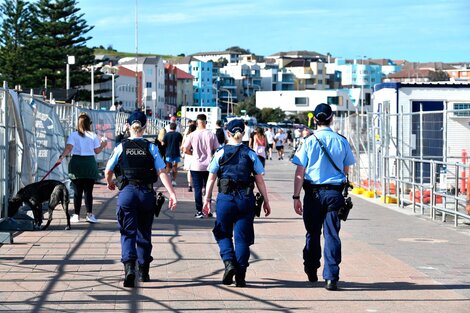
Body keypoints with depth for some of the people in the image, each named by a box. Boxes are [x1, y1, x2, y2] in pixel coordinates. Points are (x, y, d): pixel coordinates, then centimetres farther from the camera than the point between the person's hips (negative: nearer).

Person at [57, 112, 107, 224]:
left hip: (76, 163, 0)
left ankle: (76, 215, 6)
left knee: (77, 191, 5)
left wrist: (61, 157, -19)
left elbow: (68, 148, -15)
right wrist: (103, 145, 21)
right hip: (90, 163, 0)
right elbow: (97, 151, 4)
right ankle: (89, 214, 2)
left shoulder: (73, 135, -1)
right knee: (88, 191, 4)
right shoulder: (93, 136, 2)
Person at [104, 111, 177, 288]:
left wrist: (110, 183, 25)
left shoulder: (121, 147, 0)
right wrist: (172, 194, -9)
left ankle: (129, 267, -22)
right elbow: (162, 172, -8)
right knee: (144, 233, 15)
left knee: (128, 233, 0)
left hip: (127, 192, -1)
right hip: (147, 193, 1)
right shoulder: (151, 148, 0)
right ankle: (144, 271, 23)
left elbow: (107, 171, 4)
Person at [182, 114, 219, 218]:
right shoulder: (211, 135, -5)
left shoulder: (192, 135, -6)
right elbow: (217, 150, -2)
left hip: (196, 166, -1)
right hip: (209, 166, 1)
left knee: (198, 189, 4)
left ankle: (199, 211, 1)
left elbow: (185, 150, -4)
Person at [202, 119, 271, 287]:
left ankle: (229, 262, -8)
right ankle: (240, 276, 4)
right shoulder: (250, 154, 3)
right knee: (242, 237, 6)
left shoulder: (220, 153, 1)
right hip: (246, 198, 1)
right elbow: (260, 180, 2)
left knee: (223, 233, 15)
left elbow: (211, 179, 0)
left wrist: (207, 199, 7)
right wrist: (266, 201, 8)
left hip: (225, 198, -1)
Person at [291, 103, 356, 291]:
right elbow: (346, 170, 10)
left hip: (313, 192, 0)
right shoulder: (342, 141, 1)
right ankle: (331, 277, -7)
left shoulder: (309, 142, -4)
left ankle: (311, 271, 28)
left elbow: (300, 172, -6)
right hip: (335, 192, 0)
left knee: (313, 233, 14)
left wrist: (296, 197, -3)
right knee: (332, 234, 0)